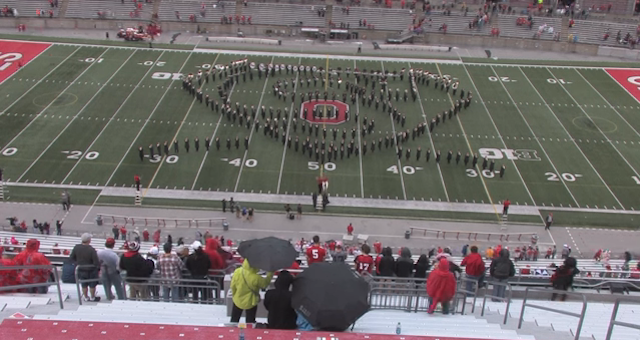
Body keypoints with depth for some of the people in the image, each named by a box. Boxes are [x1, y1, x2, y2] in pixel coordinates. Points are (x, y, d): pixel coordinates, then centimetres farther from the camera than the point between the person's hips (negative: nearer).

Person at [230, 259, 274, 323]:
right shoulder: (255, 278, -30)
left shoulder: (237, 272, -20)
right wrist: (270, 274, 4)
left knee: (234, 320, 23)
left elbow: (233, 286, -6)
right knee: (250, 322, 17)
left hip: (237, 300, 3)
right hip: (250, 303, -3)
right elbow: (265, 283, -11)